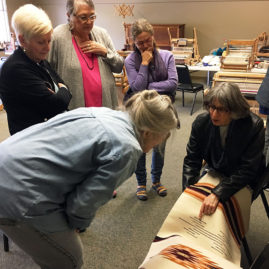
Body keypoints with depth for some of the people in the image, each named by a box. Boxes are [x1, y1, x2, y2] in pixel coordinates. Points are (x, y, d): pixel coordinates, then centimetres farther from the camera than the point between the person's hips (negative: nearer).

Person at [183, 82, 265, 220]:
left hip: (243, 180, -3)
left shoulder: (254, 126, -26)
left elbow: (247, 170, -27)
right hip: (214, 172, 4)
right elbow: (191, 161, -10)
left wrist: (217, 194, -38)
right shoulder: (201, 122, -15)